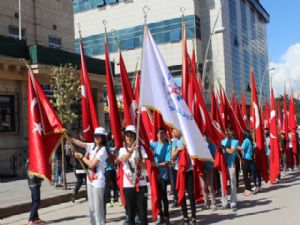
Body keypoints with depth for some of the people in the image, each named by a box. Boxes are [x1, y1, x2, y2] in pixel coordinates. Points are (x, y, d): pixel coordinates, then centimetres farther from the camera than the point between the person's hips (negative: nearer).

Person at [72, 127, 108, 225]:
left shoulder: (103, 150, -13)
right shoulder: (92, 146, 7)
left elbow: (92, 164, -16)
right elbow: (78, 142, -2)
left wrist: (82, 157, -5)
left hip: (98, 181, -7)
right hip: (90, 179, 7)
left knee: (98, 206, -2)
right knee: (91, 206, 15)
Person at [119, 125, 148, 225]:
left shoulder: (140, 148, 2)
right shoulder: (123, 149, 4)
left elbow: (144, 165, -5)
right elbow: (122, 158, -20)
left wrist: (140, 162, -28)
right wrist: (131, 150, -39)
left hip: (141, 184, -1)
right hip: (128, 184, 1)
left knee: (142, 209, 1)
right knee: (130, 210, 8)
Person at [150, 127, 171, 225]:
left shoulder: (168, 146, -6)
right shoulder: (154, 144, 6)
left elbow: (167, 162, -12)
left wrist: (157, 164, -21)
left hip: (163, 174, -4)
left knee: (164, 196, 0)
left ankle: (166, 217, 10)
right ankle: (160, 216, 19)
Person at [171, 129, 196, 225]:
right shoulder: (174, 141, 7)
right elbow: (172, 157, 3)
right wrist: (178, 149, -12)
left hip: (189, 169, -4)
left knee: (191, 194, -3)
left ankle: (193, 217, 6)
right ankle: (185, 217, 16)